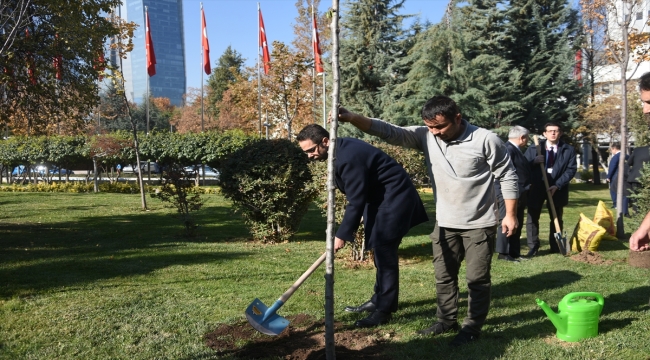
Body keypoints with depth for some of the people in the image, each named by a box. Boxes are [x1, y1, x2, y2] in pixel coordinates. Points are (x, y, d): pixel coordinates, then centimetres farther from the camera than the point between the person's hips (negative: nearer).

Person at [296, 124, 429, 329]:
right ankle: (379, 300, 25)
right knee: (380, 251, 14)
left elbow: (356, 201, -24)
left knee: (385, 252, -8)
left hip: (394, 197, -10)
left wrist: (342, 235, -17)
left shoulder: (348, 157, -26)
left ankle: (384, 310, -1)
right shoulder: (341, 149, 5)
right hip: (381, 196, 10)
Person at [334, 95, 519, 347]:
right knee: (444, 276, 15)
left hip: (479, 224, -4)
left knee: (477, 278, 7)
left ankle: (473, 327, 22)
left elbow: (507, 176, -8)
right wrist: (352, 117, -28)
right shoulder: (426, 136, -7)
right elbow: (390, 132, -14)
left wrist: (510, 215, -8)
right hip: (445, 223, 5)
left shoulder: (485, 140, -16)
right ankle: (446, 320, 33)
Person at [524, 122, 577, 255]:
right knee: (532, 218, 1)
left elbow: (571, 169, -5)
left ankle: (556, 247, 21)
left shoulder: (569, 150, 1)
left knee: (556, 218, 10)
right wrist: (534, 161, -21)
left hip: (557, 188, 0)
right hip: (537, 187, 0)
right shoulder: (533, 148, 3)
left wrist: (557, 185, -16)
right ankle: (533, 247, 9)